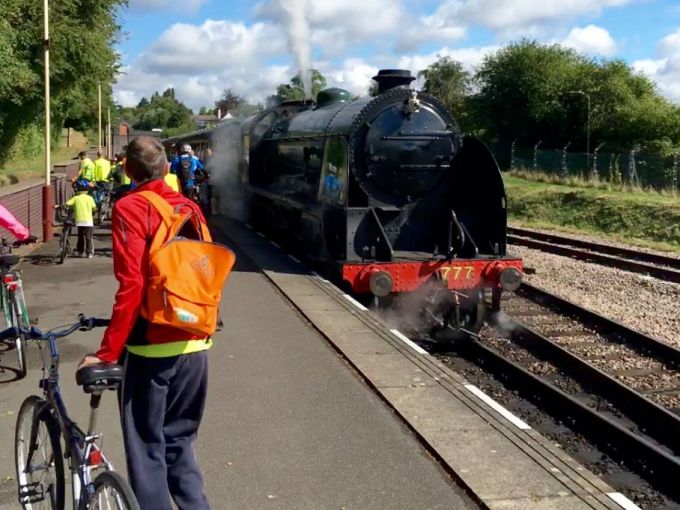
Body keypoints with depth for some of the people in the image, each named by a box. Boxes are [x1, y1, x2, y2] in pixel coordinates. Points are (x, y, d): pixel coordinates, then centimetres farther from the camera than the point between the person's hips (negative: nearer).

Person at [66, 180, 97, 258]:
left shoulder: (76, 198, 0)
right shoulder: (90, 198, 2)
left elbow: (67, 204, -8)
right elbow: (94, 208, 5)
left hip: (79, 221, 1)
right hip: (88, 220, -1)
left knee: (80, 237, 15)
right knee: (88, 237, 3)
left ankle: (81, 251, 19)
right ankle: (89, 252, -1)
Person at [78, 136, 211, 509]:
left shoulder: (130, 208, -9)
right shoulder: (190, 208, 8)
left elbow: (131, 285, -18)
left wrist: (108, 351, -14)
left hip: (152, 345, -6)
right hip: (195, 344, 6)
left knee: (147, 448, 6)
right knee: (178, 440, 19)